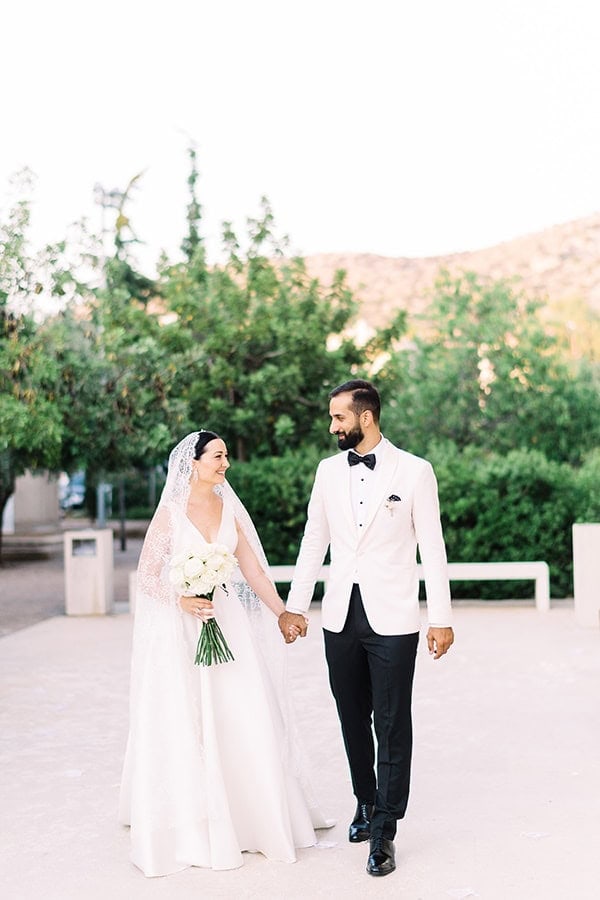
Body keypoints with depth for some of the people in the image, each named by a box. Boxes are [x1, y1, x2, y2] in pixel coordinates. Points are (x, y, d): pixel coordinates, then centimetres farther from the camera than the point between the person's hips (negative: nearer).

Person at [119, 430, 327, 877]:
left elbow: (254, 571, 6)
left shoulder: (230, 509, 6)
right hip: (182, 630, -4)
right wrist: (181, 600, -21)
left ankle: (252, 816, 21)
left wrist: (284, 613, 0)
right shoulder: (170, 513, -7)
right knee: (187, 725, 1)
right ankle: (191, 826, 14)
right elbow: (147, 576, -6)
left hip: (228, 623, 4)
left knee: (243, 719, 6)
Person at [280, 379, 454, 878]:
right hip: (341, 616, 4)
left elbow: (432, 546, -4)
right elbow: (314, 541, 13)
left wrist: (442, 618, -6)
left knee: (392, 725, 0)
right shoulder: (328, 470, 8)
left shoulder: (414, 471, -4)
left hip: (392, 618, -4)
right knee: (353, 719, 13)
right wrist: (294, 606, 11)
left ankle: (384, 831, 8)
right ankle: (365, 803, 32)